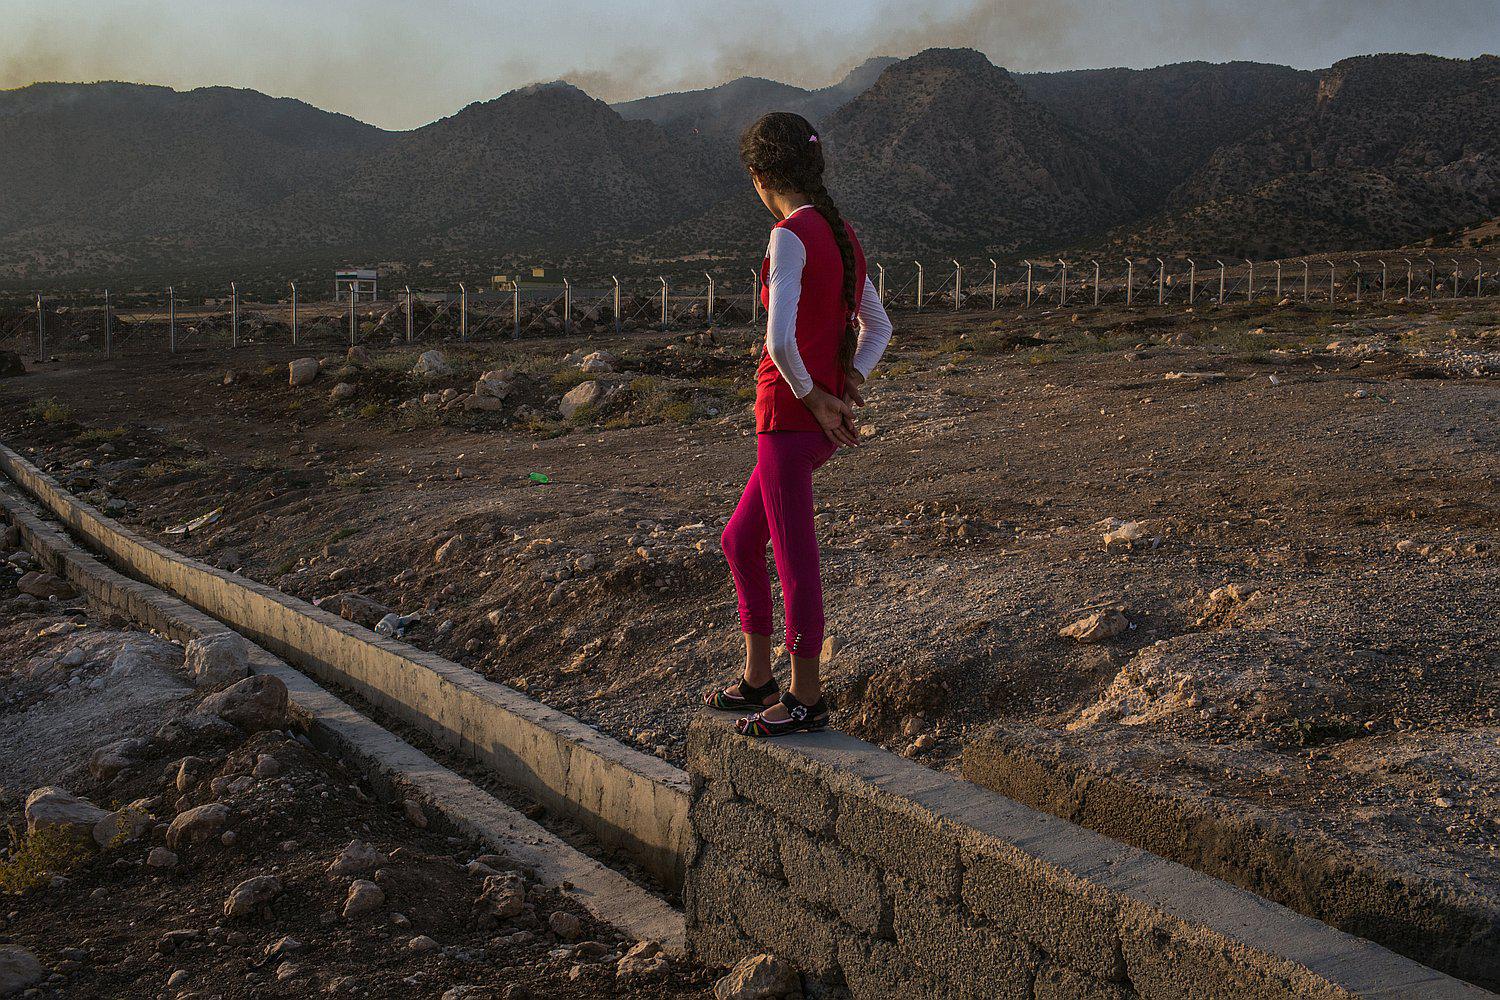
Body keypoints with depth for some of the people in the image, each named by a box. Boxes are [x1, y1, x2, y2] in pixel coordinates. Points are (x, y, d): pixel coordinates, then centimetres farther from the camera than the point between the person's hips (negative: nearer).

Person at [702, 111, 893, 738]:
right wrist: (849, 381, 6)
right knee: (741, 541, 19)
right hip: (821, 422, 9)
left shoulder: (791, 236, -16)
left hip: (789, 417, -9)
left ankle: (806, 698, 17)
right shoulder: (841, 235, 12)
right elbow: (877, 328, 19)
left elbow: (781, 339, -27)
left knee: (794, 559, 3)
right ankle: (758, 679, 28)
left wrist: (812, 397, -13)